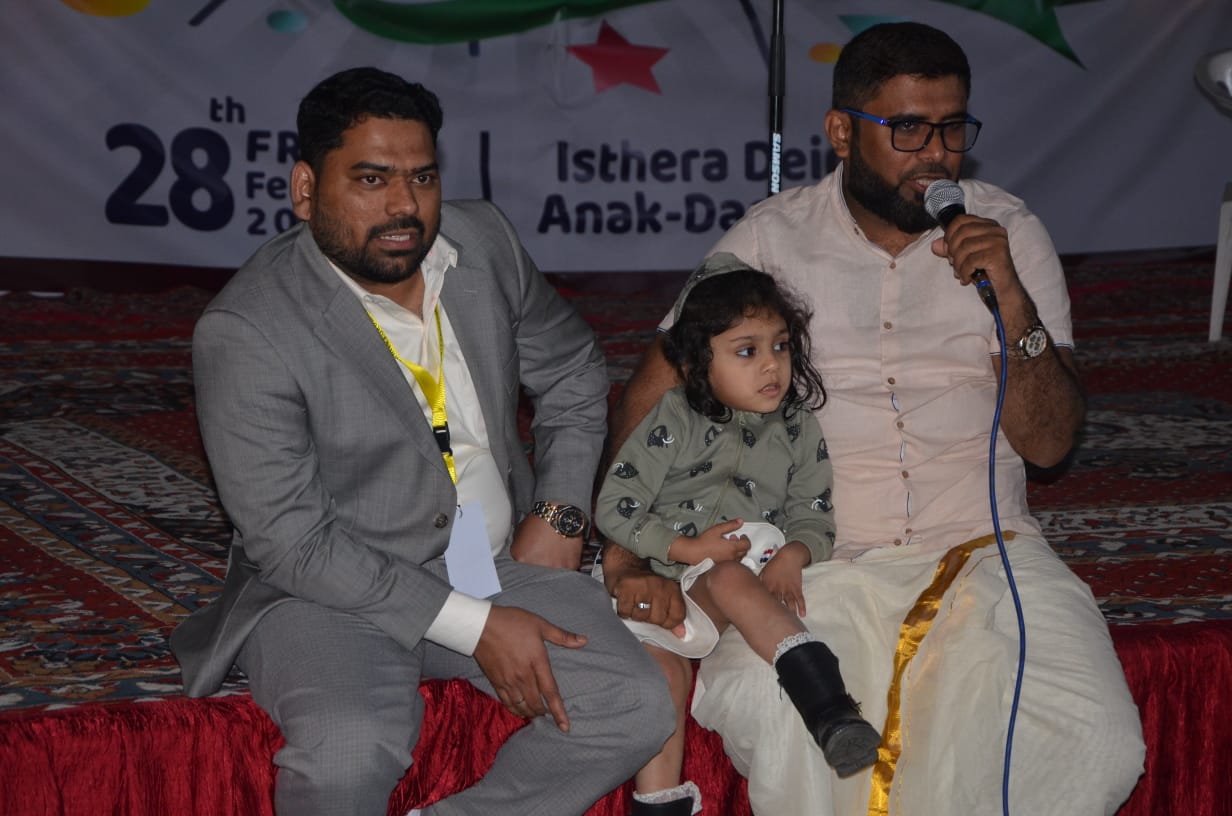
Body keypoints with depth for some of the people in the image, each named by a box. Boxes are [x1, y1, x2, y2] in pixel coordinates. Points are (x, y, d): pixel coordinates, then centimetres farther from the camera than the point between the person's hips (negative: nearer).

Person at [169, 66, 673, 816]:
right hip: (329, 591, -5)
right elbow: (291, 543, -19)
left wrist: (560, 513, 3)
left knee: (637, 709, -16)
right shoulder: (244, 332, -17)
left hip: (501, 566, 5)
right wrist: (474, 626, -21)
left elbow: (574, 374, 18)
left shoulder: (484, 242, 0)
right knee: (349, 755, -34)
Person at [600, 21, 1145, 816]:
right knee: (766, 717, -33)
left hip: (982, 546, 2)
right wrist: (625, 561, -10)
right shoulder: (773, 238, 3)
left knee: (1096, 744, -24)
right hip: (819, 562, -1)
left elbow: (1049, 441, 2)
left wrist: (1013, 303, -13)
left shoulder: (1009, 232, 6)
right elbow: (646, 405, 4)